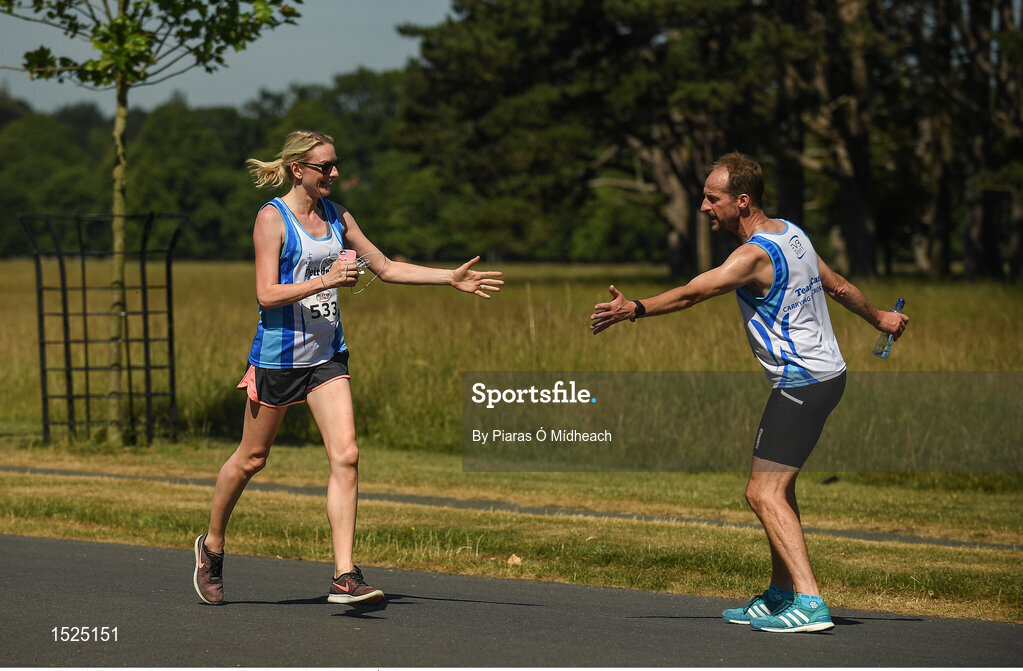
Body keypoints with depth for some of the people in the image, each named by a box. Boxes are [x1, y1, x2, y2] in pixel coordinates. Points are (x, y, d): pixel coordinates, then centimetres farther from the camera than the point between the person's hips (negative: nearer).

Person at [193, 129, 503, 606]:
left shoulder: (336, 216, 8)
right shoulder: (272, 218, -11)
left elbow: (385, 267, 15)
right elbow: (267, 294, -18)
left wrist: (451, 278, 8)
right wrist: (326, 280, -28)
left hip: (327, 355, 5)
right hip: (278, 356, -5)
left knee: (345, 455, -10)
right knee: (251, 458, 9)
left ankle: (345, 575, -12)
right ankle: (212, 545, 33)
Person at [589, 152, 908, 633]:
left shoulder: (756, 255, -19)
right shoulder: (791, 233, 10)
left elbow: (691, 293, -28)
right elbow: (838, 285, 22)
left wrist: (634, 309, -33)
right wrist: (878, 318, 37)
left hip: (802, 385, -10)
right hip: (826, 373, 10)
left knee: (763, 493, -14)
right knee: (777, 487, 19)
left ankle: (809, 603, -22)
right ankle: (781, 594, 26)